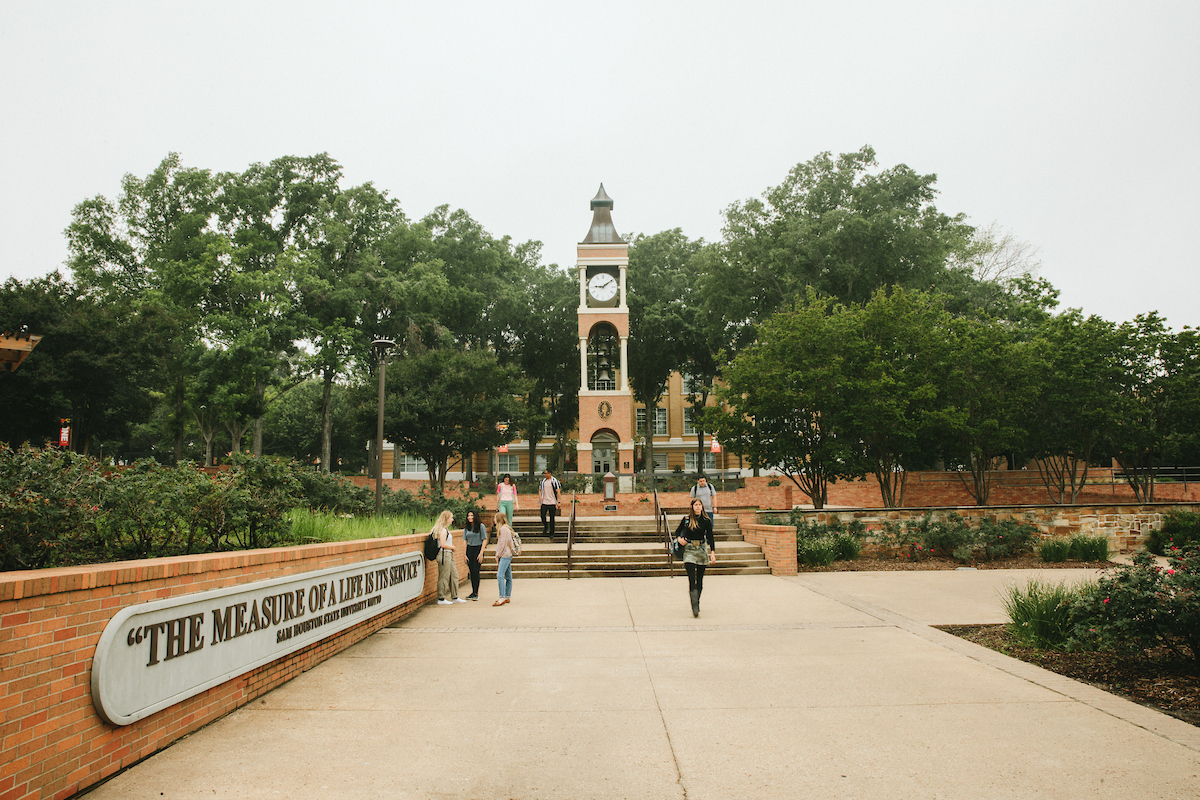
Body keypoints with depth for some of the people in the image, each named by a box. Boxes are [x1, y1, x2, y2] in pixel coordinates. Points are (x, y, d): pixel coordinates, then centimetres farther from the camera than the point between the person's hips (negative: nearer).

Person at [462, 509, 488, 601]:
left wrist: (481, 553, -13)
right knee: (471, 572, 6)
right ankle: (473, 592, 13)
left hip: (478, 549, -5)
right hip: (469, 549, 5)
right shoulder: (466, 528, 9)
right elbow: (465, 541, 10)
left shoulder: (481, 526, -5)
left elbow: (484, 540, -7)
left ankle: (476, 593, -5)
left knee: (476, 571, -9)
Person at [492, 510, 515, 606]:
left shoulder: (503, 529, -12)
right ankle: (507, 597, 14)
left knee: (500, 575, -17)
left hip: (505, 555, -10)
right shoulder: (503, 528, 19)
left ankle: (502, 597, -21)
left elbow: (502, 544, -15)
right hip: (506, 556, 10)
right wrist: (498, 556, 14)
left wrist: (498, 555, -8)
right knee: (508, 577, 11)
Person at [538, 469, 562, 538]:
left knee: (552, 518, 2)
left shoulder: (554, 481, -4)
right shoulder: (543, 481, 8)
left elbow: (558, 491, -5)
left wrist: (558, 501, -11)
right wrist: (540, 496, -2)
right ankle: (545, 528, 26)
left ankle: (551, 533, 11)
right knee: (542, 516, -1)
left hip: (552, 502, -3)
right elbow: (540, 489, 17)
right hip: (544, 502, 4)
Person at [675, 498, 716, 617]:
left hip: (702, 550, 2)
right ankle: (695, 607, -19)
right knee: (692, 579, -13)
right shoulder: (686, 519, 0)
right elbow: (678, 531, 14)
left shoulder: (706, 521, 2)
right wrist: (679, 538, -7)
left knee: (700, 579, 7)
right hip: (689, 550, -2)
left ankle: (697, 604, 24)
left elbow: (710, 538, 3)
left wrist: (713, 552, -7)